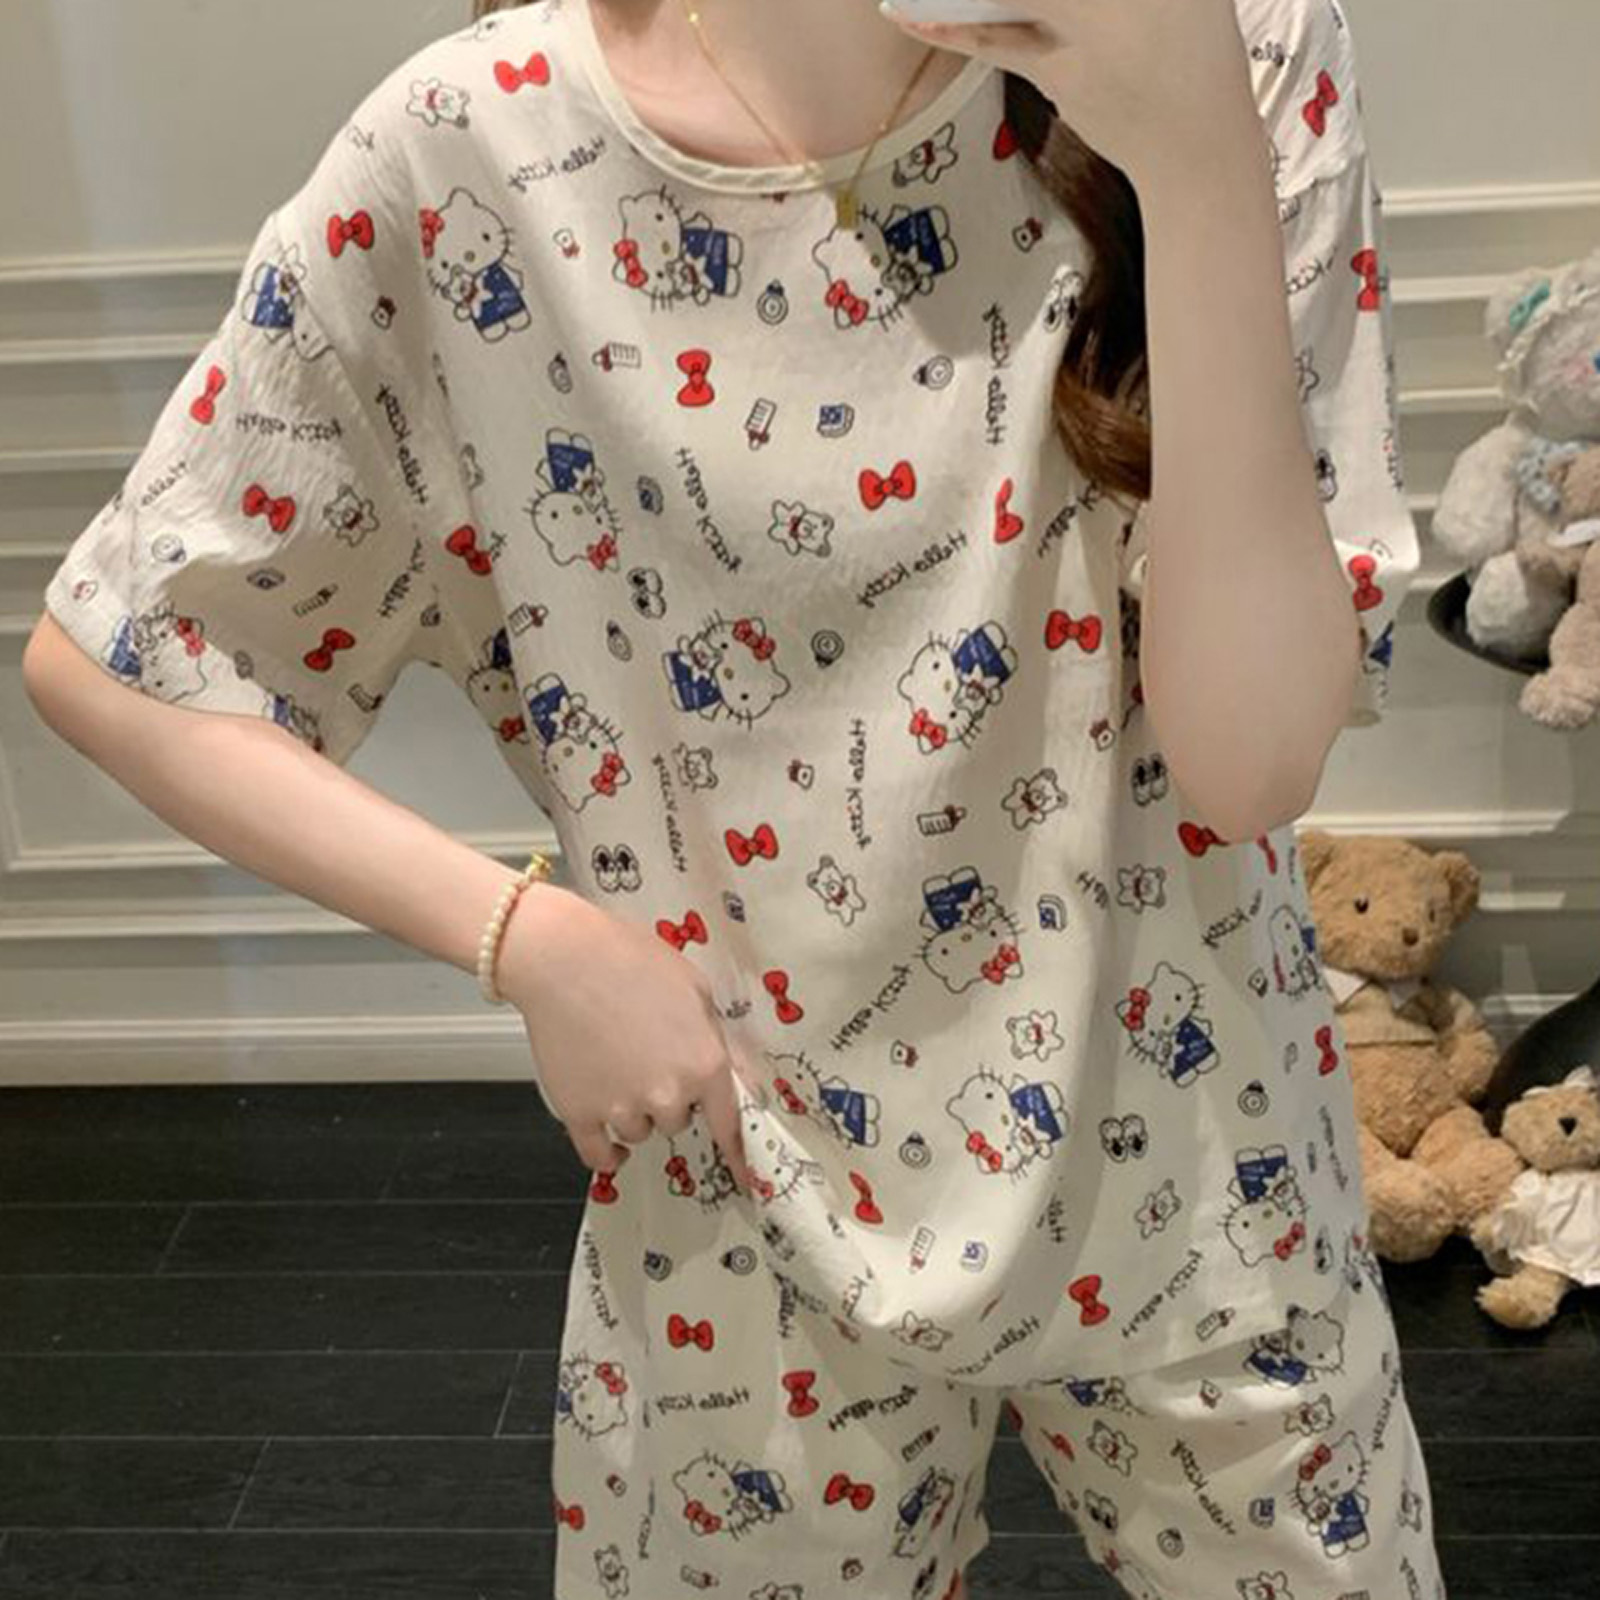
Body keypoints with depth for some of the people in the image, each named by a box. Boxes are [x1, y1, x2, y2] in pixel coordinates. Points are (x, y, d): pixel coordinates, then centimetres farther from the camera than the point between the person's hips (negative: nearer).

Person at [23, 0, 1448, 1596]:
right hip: (757, 1200, -1)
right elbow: (104, 660, -6)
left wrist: (1197, 155, -28)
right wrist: (530, 933, -15)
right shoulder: (471, 160, -15)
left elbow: (1249, 759, -20)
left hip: (1189, 1173, 2)